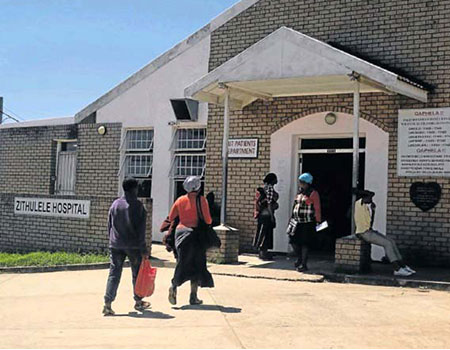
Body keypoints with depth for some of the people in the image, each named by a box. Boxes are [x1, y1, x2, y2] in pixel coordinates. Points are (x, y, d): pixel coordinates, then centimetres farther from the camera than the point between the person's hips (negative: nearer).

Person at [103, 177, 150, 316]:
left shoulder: (115, 204, 7)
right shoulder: (137, 205, -8)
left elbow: (109, 225, 11)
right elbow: (140, 229, -11)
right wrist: (143, 249, -8)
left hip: (115, 245, 4)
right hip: (133, 246, -4)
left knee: (114, 274, 3)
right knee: (137, 273, 12)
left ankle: (107, 303, -8)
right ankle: (138, 302, 24)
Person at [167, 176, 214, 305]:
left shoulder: (180, 200, 6)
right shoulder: (201, 200, -6)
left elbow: (171, 218, 9)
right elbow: (208, 220, -8)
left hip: (180, 231, 4)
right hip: (195, 233, -4)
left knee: (183, 263, 10)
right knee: (197, 265, 7)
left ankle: (174, 286, -15)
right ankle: (193, 296, 5)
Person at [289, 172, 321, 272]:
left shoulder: (313, 193, -7)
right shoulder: (300, 192, 15)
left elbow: (317, 208, -8)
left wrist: (318, 221, -11)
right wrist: (293, 218, 17)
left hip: (308, 223, -7)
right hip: (298, 222, 7)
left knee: (305, 243, -3)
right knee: (293, 241, 5)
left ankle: (304, 264, 7)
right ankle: (299, 258, 29)